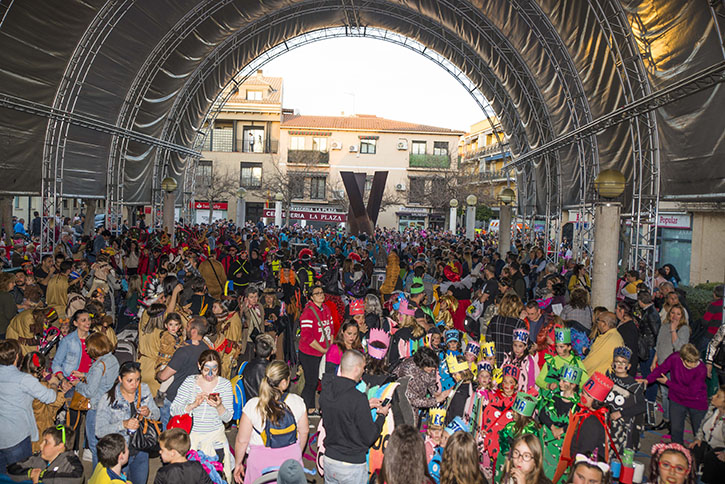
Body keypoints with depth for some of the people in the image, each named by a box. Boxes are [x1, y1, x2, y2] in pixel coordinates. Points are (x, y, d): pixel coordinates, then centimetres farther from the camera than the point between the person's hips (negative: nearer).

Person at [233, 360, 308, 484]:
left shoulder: (252, 406, -20)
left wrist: (238, 463, 6)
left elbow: (242, 441, -11)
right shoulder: (297, 402, -14)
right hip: (291, 458, 2)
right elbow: (304, 431, 0)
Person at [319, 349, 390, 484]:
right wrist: (382, 415, -1)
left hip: (329, 459, 6)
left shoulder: (325, 391, -6)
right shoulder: (359, 399, -26)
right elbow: (370, 438, -16)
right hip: (352, 466, -6)